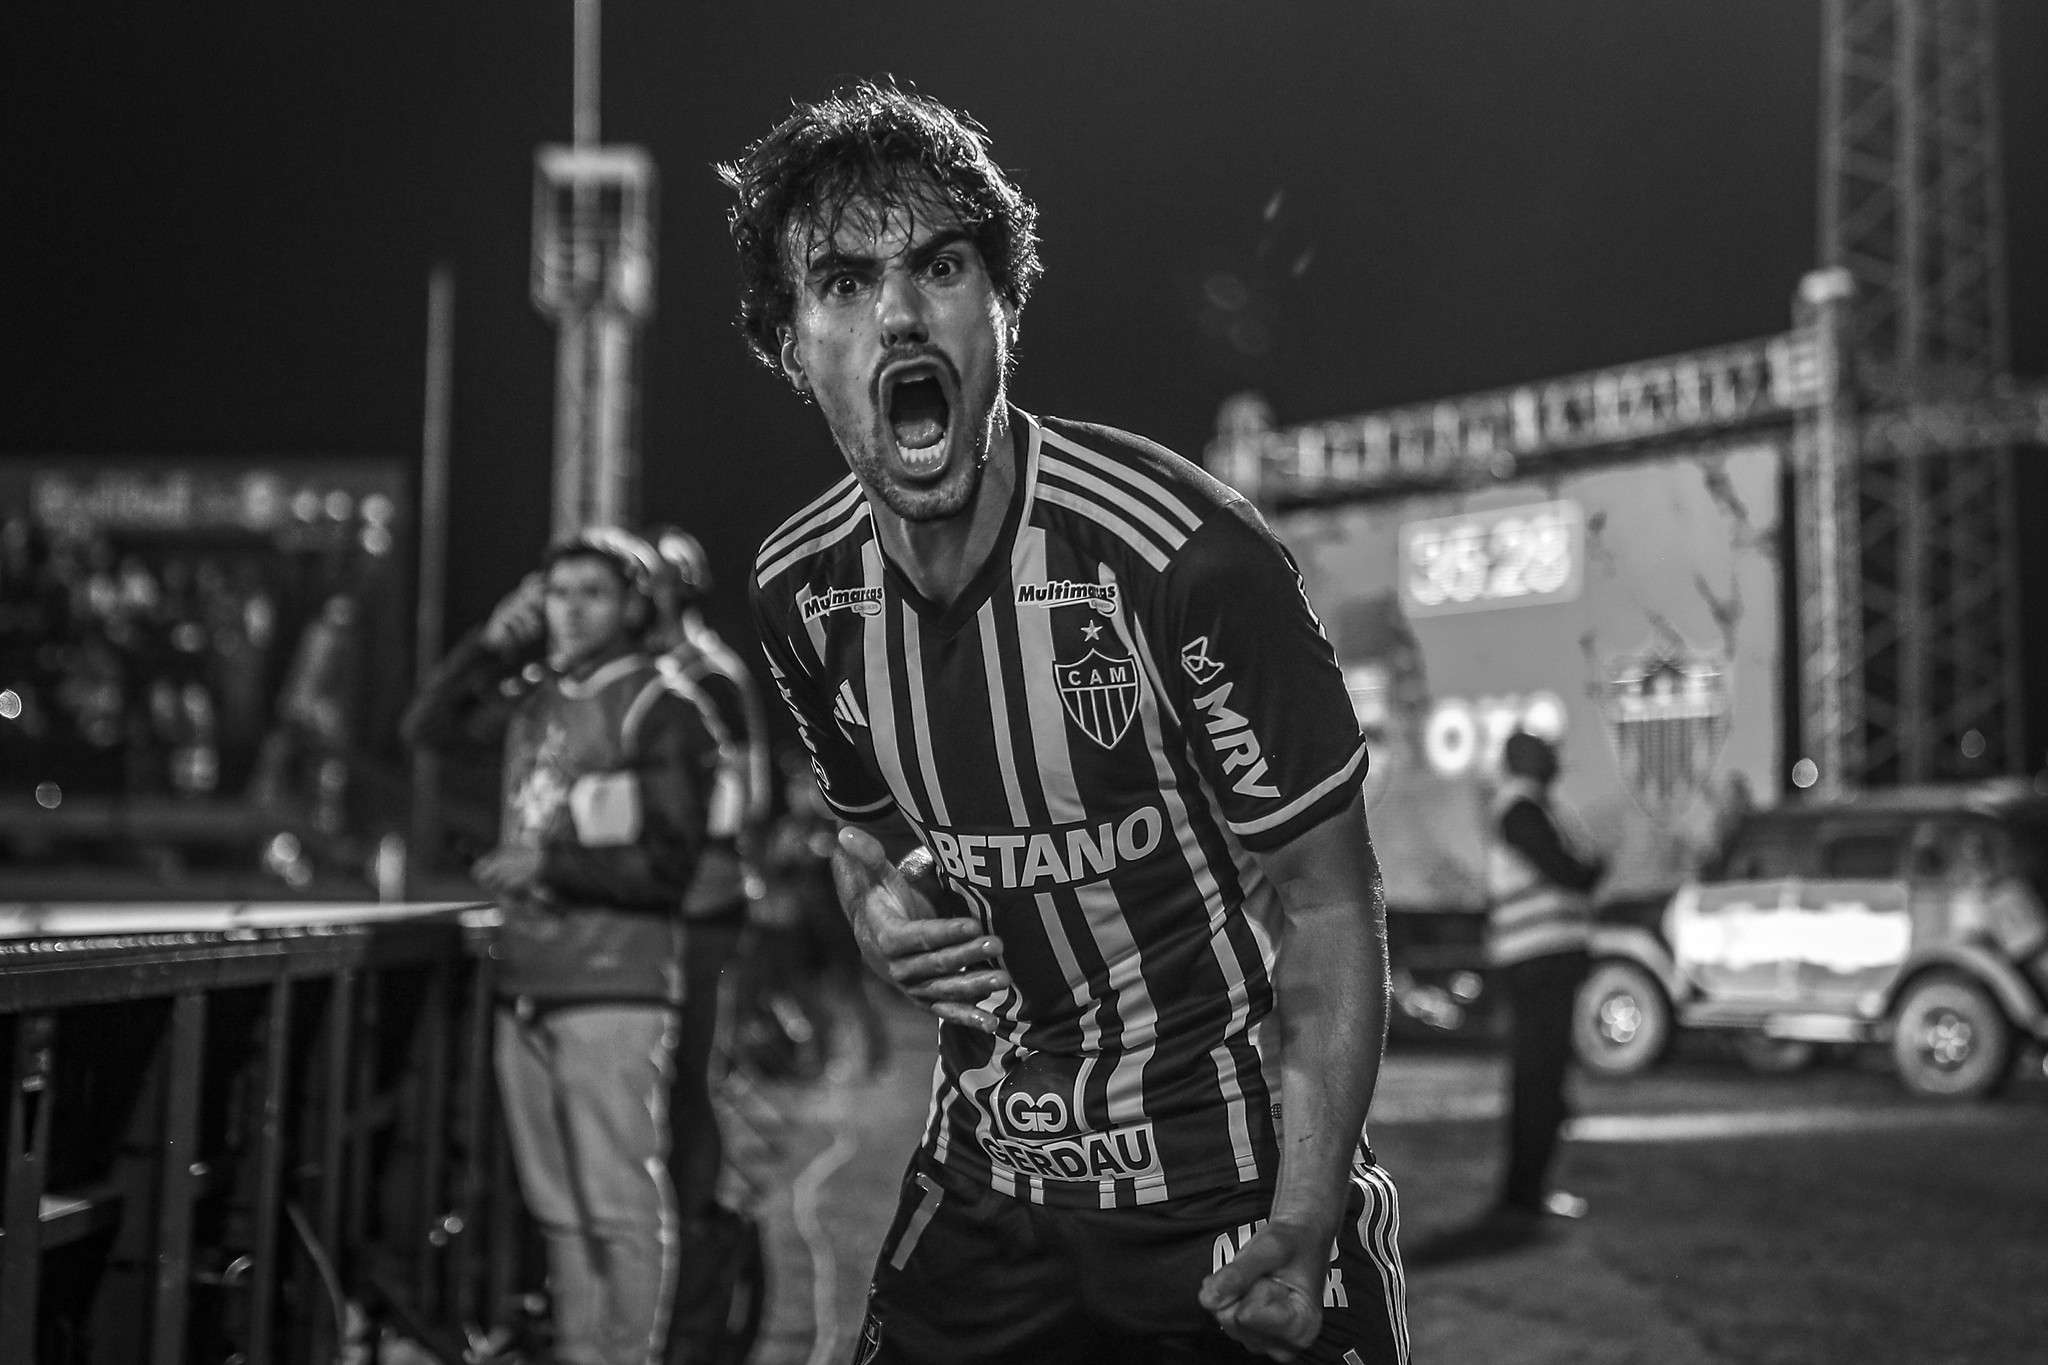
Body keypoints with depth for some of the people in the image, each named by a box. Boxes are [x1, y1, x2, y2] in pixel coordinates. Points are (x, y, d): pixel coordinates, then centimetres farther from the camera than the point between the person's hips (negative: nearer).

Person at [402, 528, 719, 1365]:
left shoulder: (659, 709, -6)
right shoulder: (535, 696, 13)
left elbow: (669, 864, -9)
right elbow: (425, 727, 16)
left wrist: (550, 867, -13)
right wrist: (489, 644, 5)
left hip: (614, 989, -7)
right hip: (527, 986, 7)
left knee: (624, 1204, -6)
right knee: (559, 1208, 13)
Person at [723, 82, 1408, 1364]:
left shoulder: (1181, 551, -22)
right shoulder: (800, 589, -4)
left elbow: (1328, 902, -16)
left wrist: (1299, 1231, -23)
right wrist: (881, 904, -8)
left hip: (1235, 1189, -4)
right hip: (986, 1188, 5)